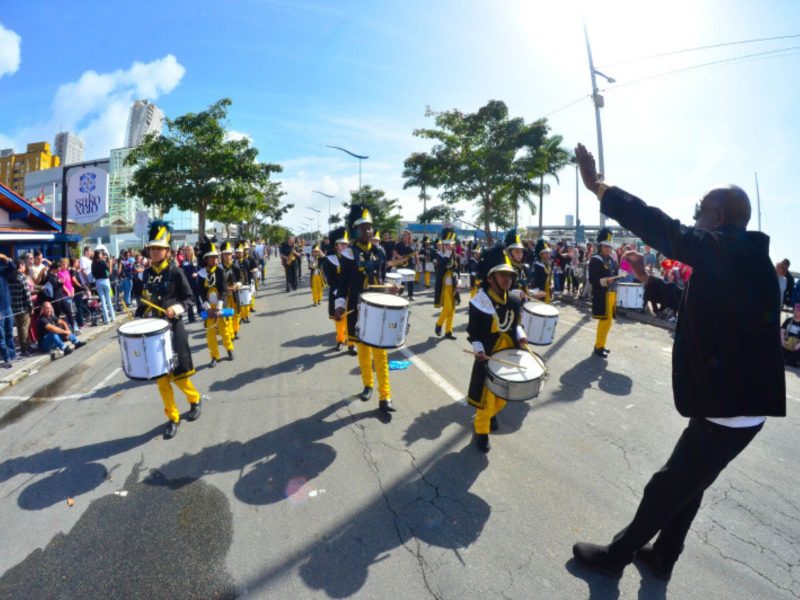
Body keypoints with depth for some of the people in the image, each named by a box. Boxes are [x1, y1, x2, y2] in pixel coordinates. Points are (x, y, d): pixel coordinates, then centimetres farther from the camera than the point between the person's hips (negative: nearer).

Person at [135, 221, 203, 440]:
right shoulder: (147, 273, 7)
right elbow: (145, 301, 15)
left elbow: (189, 298, -6)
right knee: (161, 377, 8)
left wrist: (176, 308, -23)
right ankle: (172, 418, 20)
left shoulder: (176, 272, -8)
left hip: (173, 329, -5)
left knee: (178, 374, 1)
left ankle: (195, 400, 31)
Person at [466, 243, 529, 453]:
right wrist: (479, 350, -25)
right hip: (488, 357, -6)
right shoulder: (480, 301, -18)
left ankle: (492, 414, 51)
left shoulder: (514, 301, -1)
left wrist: (520, 336, -6)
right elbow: (473, 331, -12)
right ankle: (481, 431, 26)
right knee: (486, 395, 4)